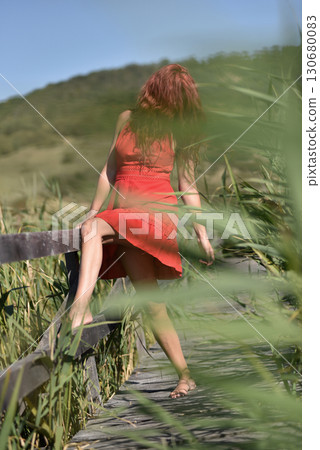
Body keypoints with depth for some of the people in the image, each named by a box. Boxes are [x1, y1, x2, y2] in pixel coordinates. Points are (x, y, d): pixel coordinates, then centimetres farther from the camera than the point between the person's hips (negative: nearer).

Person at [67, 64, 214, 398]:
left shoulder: (179, 132, 8)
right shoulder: (127, 119, 15)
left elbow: (188, 185, 11)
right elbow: (110, 170, 19)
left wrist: (201, 233, 9)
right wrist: (93, 211, 16)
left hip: (158, 213, -3)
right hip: (121, 218, 3)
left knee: (93, 229, -31)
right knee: (151, 302, -4)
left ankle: (80, 308, -44)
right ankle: (185, 376, 1)